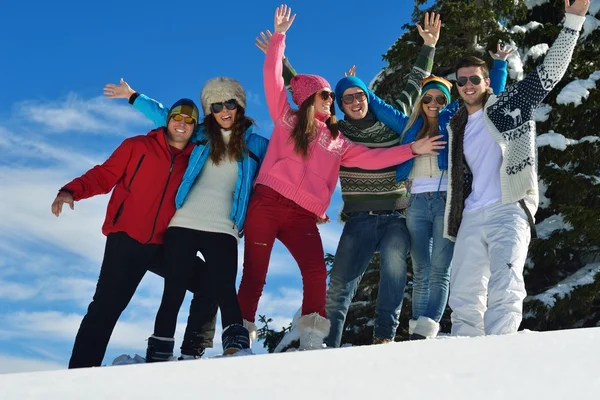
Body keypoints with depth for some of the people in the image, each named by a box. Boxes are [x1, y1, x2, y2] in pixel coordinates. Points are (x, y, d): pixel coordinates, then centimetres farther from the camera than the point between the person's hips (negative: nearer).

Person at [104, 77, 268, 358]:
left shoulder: (255, 145, 12)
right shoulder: (201, 135, 16)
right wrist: (133, 96, 35)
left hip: (223, 230, -2)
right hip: (184, 225, 2)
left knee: (224, 291, -19)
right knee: (173, 293, -1)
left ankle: (237, 347, -30)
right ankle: (157, 358, 1)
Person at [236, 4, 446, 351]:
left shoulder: (337, 141, 21)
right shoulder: (286, 118, 13)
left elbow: (372, 158, 16)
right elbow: (273, 78, 6)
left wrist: (412, 150, 8)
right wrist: (280, 36, 2)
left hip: (303, 215, 3)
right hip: (267, 204, -3)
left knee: (316, 273, -16)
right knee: (254, 276, -4)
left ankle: (312, 343, -14)